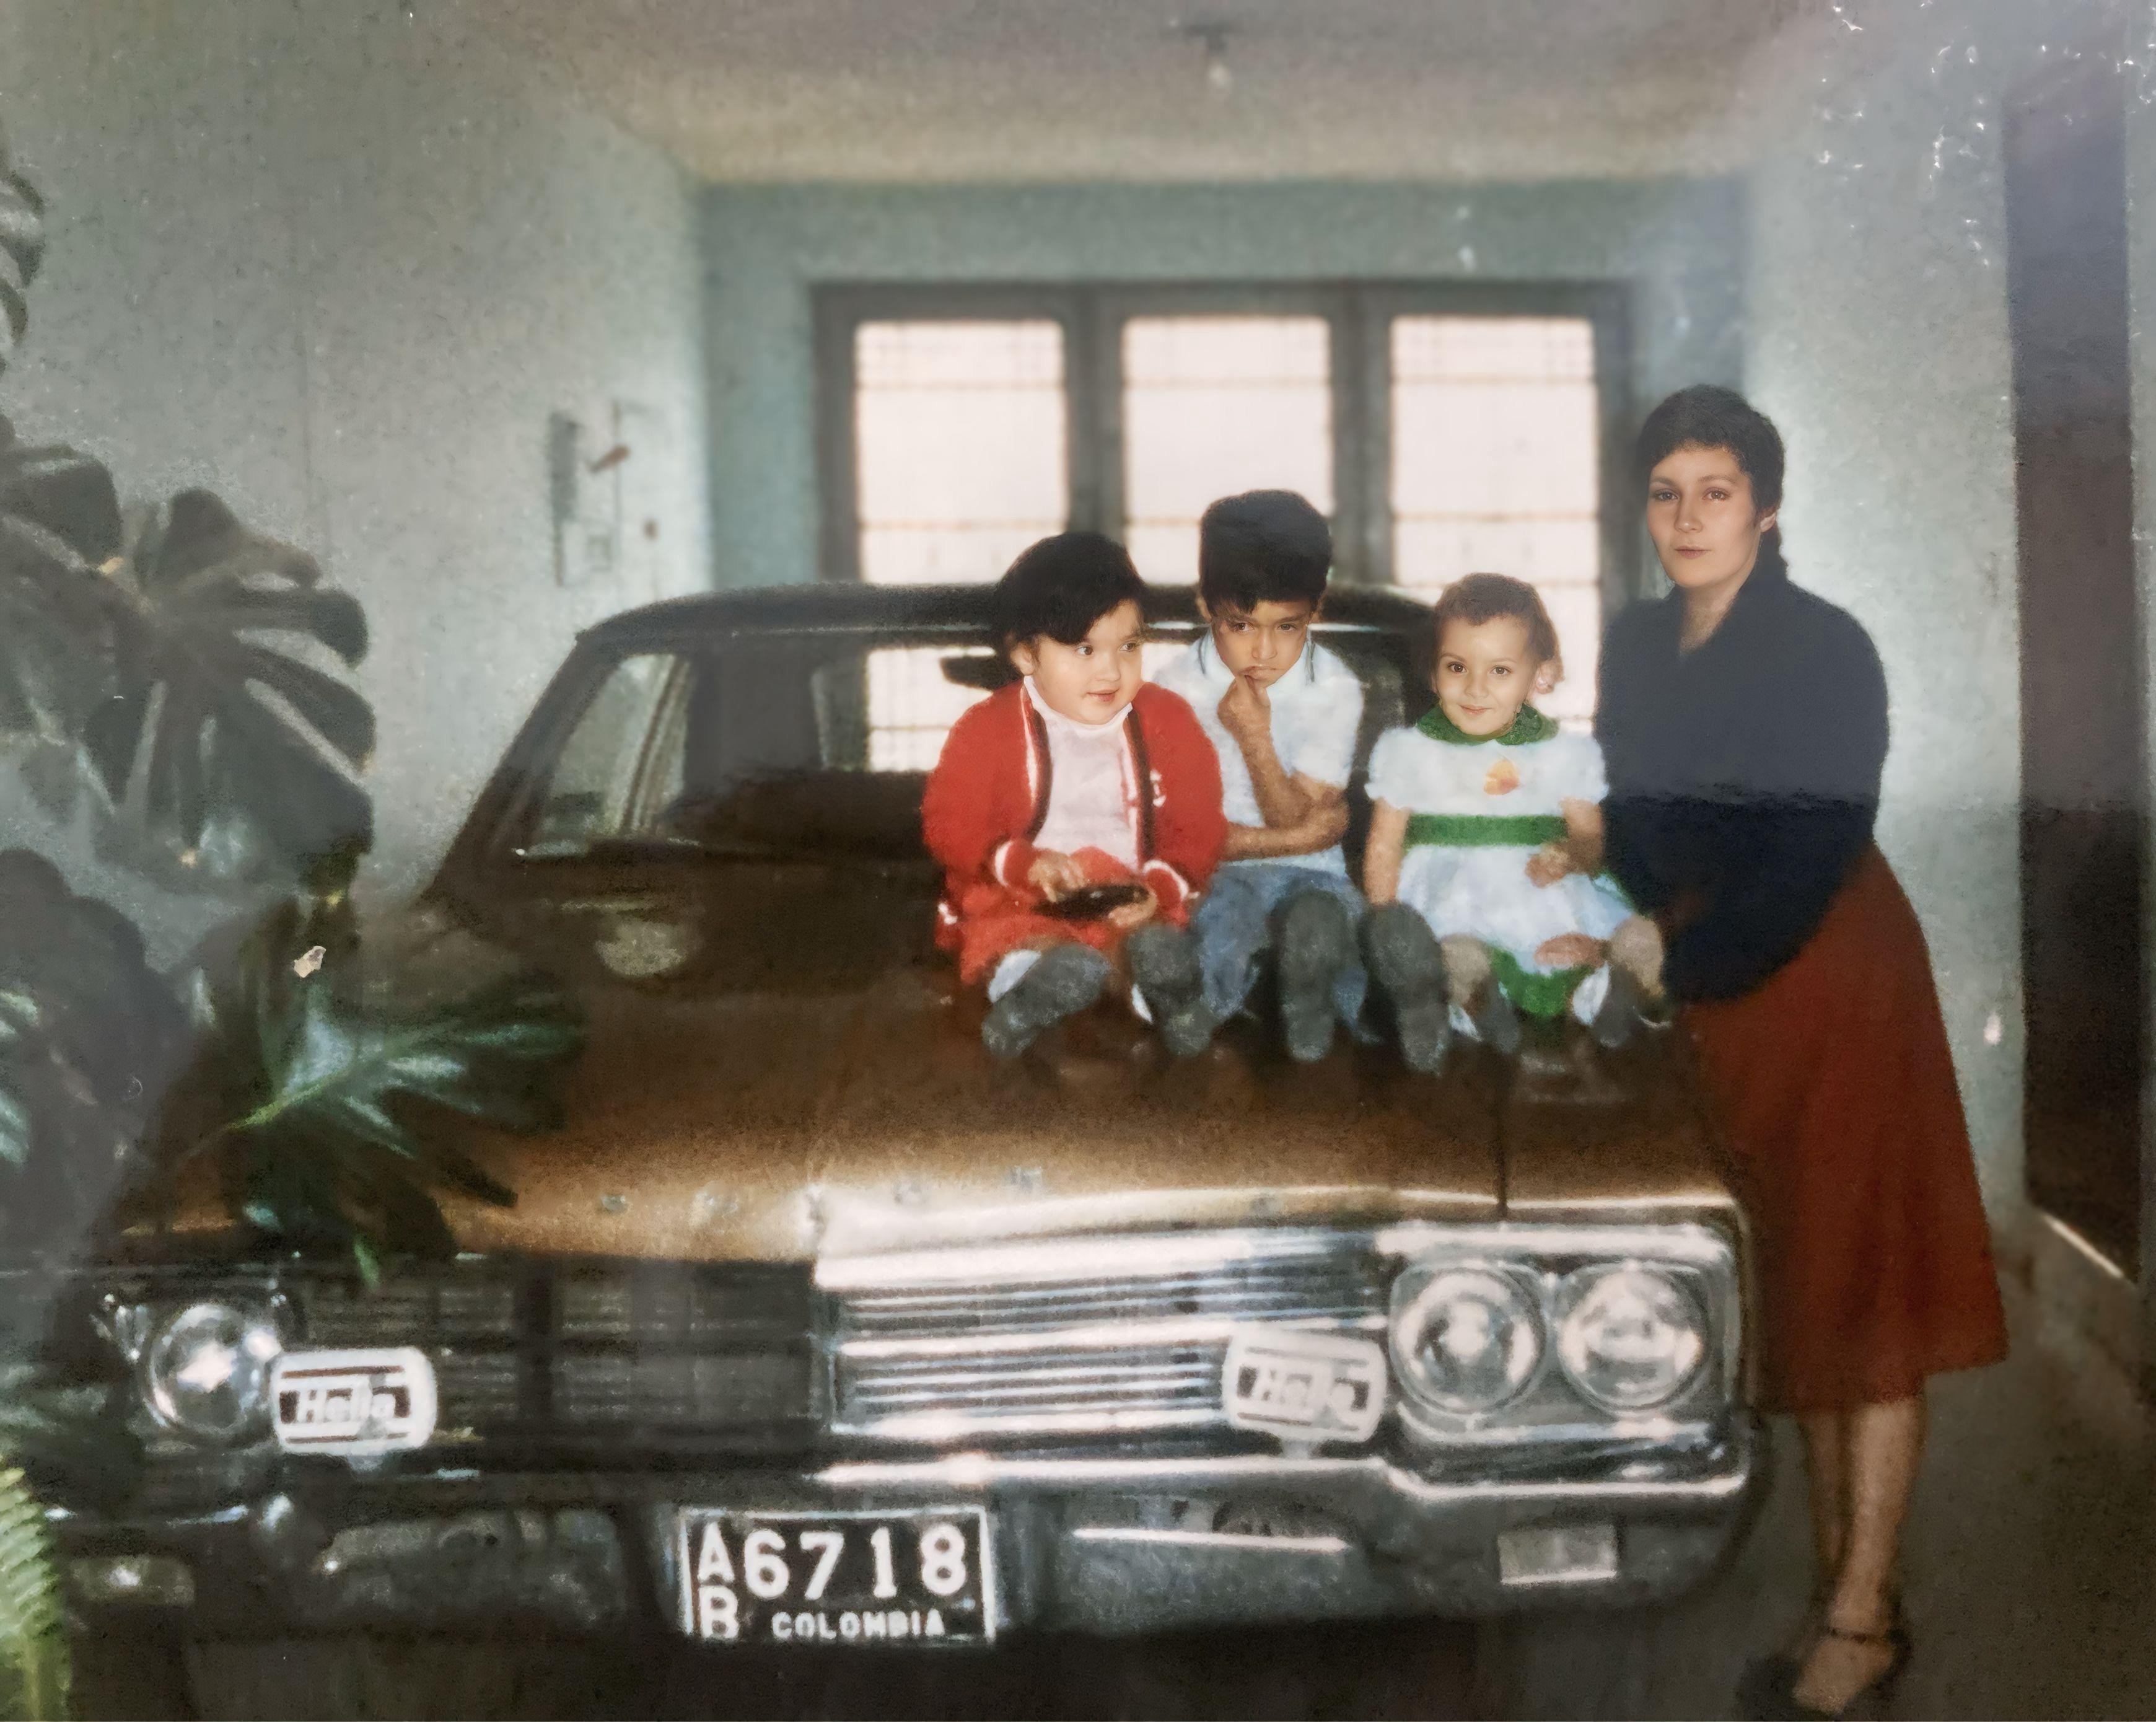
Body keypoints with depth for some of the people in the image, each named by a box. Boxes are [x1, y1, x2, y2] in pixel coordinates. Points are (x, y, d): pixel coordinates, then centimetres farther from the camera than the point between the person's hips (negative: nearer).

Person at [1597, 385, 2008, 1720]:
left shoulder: (1825, 649, -14)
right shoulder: (1637, 645, 5)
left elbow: (1812, 861, -18)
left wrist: (1678, 968, -14)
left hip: (1830, 975, -6)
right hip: (1710, 984, 6)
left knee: (1855, 1279, -2)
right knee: (1788, 1283, 10)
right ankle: (1836, 1563, 20)